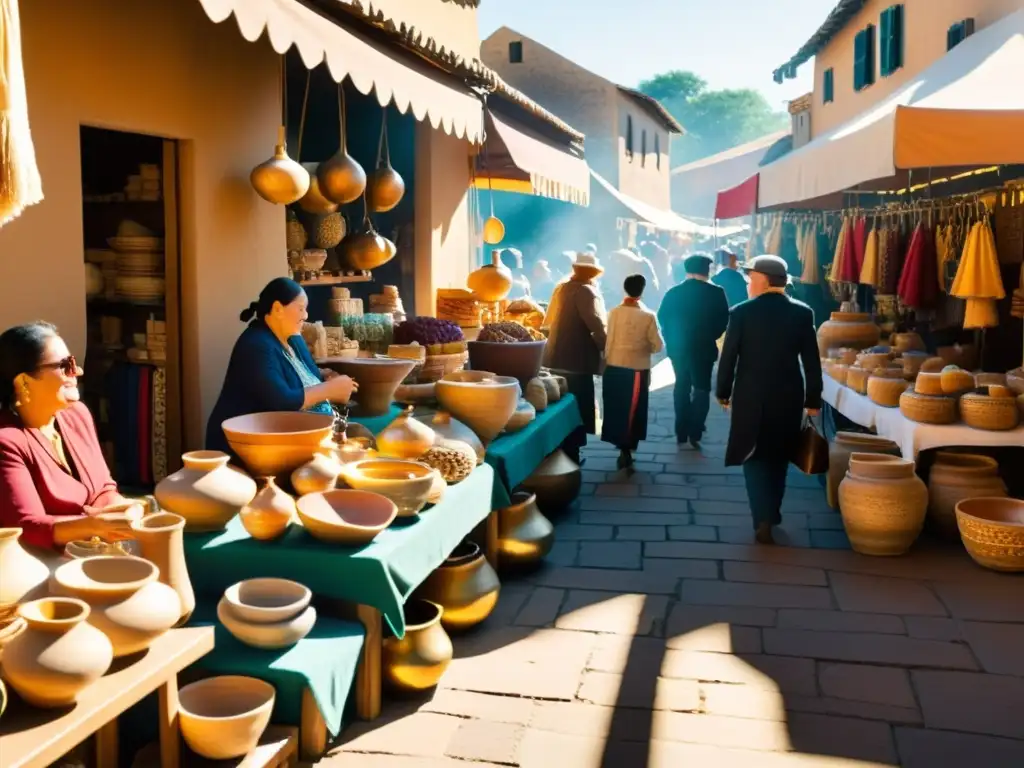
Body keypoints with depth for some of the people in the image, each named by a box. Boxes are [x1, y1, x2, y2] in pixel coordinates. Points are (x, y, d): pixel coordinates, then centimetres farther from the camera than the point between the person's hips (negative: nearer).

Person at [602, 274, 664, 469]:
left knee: (615, 408, 15)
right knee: (631, 411, 8)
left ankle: (620, 443, 26)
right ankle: (625, 450, 9)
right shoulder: (647, 316, -12)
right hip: (636, 369, -3)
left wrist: (607, 360, 8)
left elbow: (608, 340, -3)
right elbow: (658, 345, -8)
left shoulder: (614, 312, -5)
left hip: (613, 367, 3)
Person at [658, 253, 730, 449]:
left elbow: (662, 318, 2)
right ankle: (695, 432, -7)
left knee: (682, 387, 16)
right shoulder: (716, 293, -9)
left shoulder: (673, 292, 0)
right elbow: (723, 320, -6)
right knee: (701, 388, 5)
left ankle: (682, 432, 17)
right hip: (703, 348, -3)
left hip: (678, 347, 4)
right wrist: (710, 336, 10)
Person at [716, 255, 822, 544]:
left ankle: (763, 519, -9)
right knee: (778, 458, 18)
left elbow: (728, 357, -6)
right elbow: (812, 361, -1)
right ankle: (771, 514, 28)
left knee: (755, 458, 5)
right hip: (788, 397, 3)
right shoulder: (802, 313, -2)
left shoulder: (742, 312, -9)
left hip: (751, 397, -2)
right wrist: (813, 400, 6)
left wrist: (723, 392, 6)